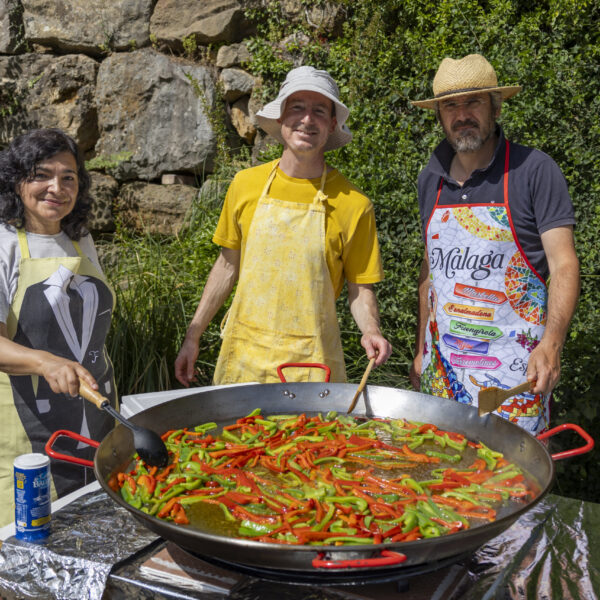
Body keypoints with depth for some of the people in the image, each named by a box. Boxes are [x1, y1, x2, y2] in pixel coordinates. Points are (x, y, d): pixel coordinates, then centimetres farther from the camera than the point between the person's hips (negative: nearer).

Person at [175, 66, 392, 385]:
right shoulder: (246, 184, 1)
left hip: (311, 362, -2)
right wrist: (192, 337, 10)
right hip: (243, 355, 2)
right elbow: (228, 265, 9)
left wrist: (370, 331, -20)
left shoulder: (353, 204, -7)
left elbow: (360, 288, 0)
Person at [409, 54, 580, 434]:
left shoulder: (534, 170, -7)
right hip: (443, 360, 5)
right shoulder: (432, 178, 9)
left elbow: (564, 264, -11)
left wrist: (551, 344, -25)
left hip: (514, 363, -4)